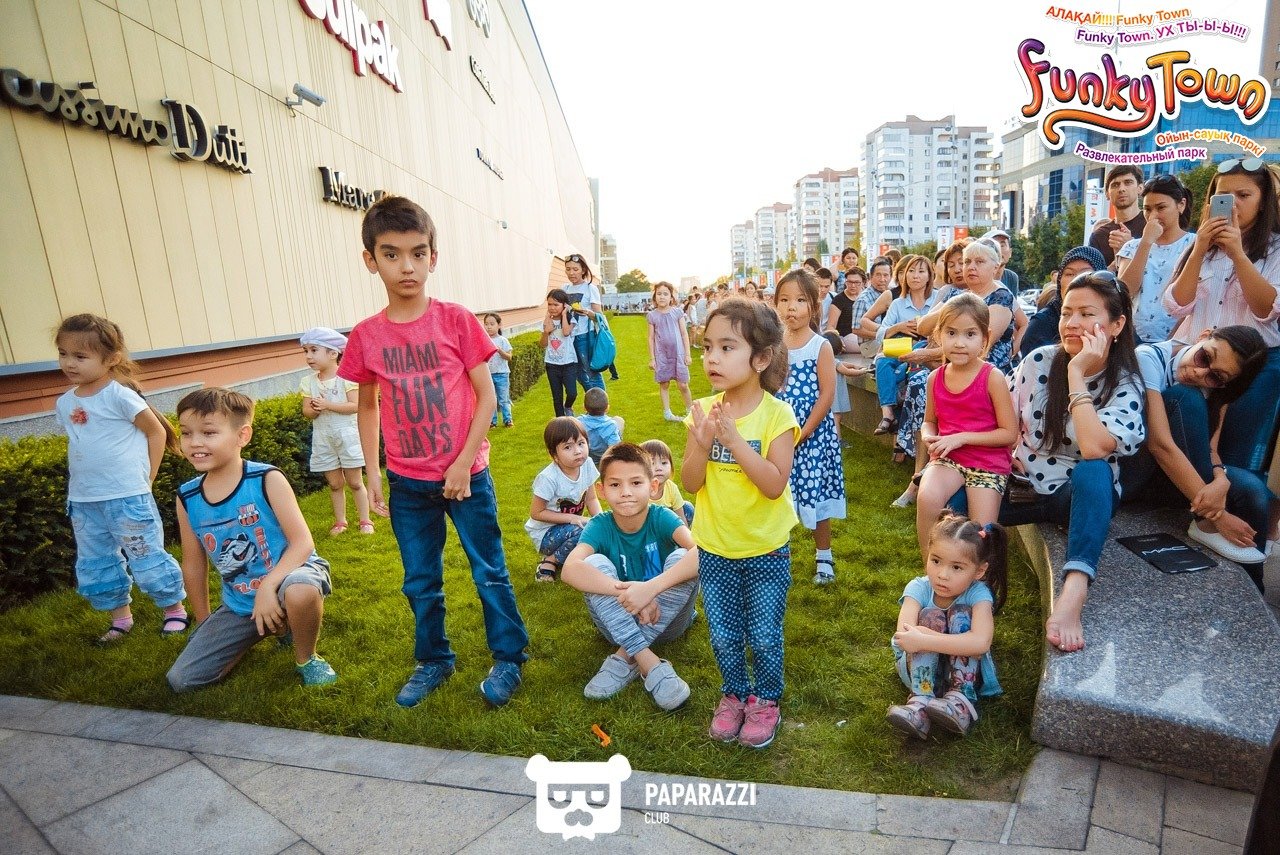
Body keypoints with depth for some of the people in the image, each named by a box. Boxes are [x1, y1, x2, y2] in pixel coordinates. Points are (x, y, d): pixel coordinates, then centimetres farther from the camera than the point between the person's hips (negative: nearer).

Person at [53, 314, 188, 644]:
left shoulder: (119, 395, -12)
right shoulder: (64, 403, 7)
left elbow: (157, 432, -7)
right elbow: (77, 445, 19)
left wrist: (145, 479, -6)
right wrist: (79, 483, 8)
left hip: (127, 498, -7)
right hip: (83, 502, 7)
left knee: (146, 558, 2)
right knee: (94, 565, 15)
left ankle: (174, 609, 20)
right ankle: (121, 617, 31)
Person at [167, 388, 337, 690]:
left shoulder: (266, 479, -18)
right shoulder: (187, 499, -3)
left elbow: (303, 542, -20)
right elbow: (194, 564, 8)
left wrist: (268, 587, -33)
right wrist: (203, 623, 15)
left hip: (286, 576, -5)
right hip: (239, 605, 6)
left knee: (299, 591, -42)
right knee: (181, 681, 3)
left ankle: (306, 659, -8)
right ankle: (266, 629, 24)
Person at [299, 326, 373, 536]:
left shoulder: (346, 377, -10)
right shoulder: (308, 382, 3)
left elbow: (355, 405, -17)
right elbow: (307, 411, 1)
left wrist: (328, 404, -23)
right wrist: (315, 409, -21)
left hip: (347, 435, -4)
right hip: (323, 438, 4)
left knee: (355, 482, 4)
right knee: (334, 484, 13)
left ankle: (365, 520, 16)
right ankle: (339, 521, 25)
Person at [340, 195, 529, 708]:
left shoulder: (456, 320, -9)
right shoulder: (366, 336, -2)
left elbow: (486, 397, -7)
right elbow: (368, 405, 10)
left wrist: (464, 464, -11)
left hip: (466, 475, -2)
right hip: (408, 483, 3)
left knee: (490, 573, 9)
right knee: (421, 582, 16)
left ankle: (509, 658, 28)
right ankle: (433, 661, 36)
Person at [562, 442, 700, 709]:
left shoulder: (661, 518, -17)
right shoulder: (600, 526, -15)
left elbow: (702, 552, -36)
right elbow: (570, 569, -34)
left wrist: (650, 587, -46)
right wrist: (626, 592, -43)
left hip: (666, 620, 0)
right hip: (620, 623, 1)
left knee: (682, 558, -27)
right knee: (595, 563, -25)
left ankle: (624, 658, -24)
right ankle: (649, 663, -29)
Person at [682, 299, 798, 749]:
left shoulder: (776, 414, -17)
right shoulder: (704, 411, -7)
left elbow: (775, 485, -25)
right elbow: (690, 483, -8)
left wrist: (734, 438, -32)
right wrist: (702, 444, -26)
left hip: (766, 551, -3)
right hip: (714, 549, 3)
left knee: (764, 637, 12)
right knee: (723, 637, 17)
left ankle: (765, 700, 38)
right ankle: (734, 694, 42)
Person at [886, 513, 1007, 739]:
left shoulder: (978, 594, -20)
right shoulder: (918, 588, -17)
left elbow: (981, 642, -39)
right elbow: (903, 637, -32)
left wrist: (923, 641, -44)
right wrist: (956, 641, -40)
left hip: (963, 670, 0)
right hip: (919, 666, 1)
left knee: (961, 614, -25)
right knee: (931, 616, -28)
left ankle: (960, 700, -31)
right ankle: (921, 700, -38)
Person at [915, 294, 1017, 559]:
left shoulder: (993, 378, -10)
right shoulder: (936, 378, 3)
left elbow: (1009, 433, -9)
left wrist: (961, 438, -17)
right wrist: (929, 437, -5)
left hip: (988, 461, -2)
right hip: (947, 458, 2)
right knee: (927, 498, -29)